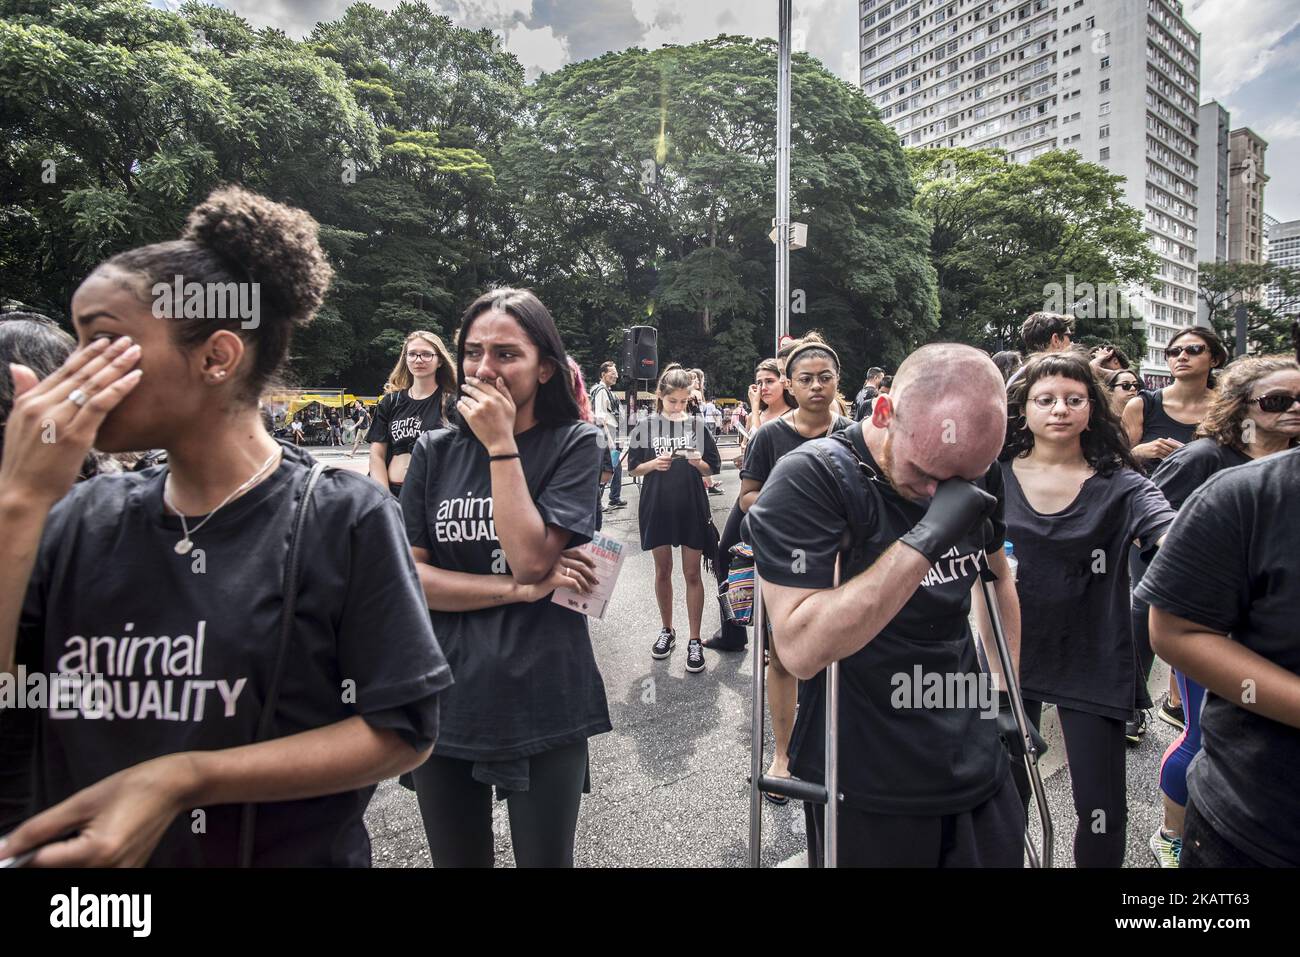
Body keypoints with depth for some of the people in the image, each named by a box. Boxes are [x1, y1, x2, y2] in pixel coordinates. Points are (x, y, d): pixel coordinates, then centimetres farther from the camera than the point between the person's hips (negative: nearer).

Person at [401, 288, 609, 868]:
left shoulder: (573, 444, -5)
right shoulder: (436, 451, 2)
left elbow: (530, 557, -17)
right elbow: (406, 575, -5)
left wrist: (501, 444, -17)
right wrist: (521, 589, -14)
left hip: (543, 706, -2)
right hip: (445, 704, 3)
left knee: (545, 858, 14)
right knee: (456, 859, 20)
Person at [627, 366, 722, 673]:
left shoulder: (697, 425, 0)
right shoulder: (646, 426, 0)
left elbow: (713, 468, 3)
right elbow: (634, 467, 3)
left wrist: (698, 462, -18)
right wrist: (653, 464, -16)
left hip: (692, 508, -1)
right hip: (657, 507, 1)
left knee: (692, 573, 2)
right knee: (662, 571, 12)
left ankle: (694, 640, 10)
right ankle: (667, 630, 28)